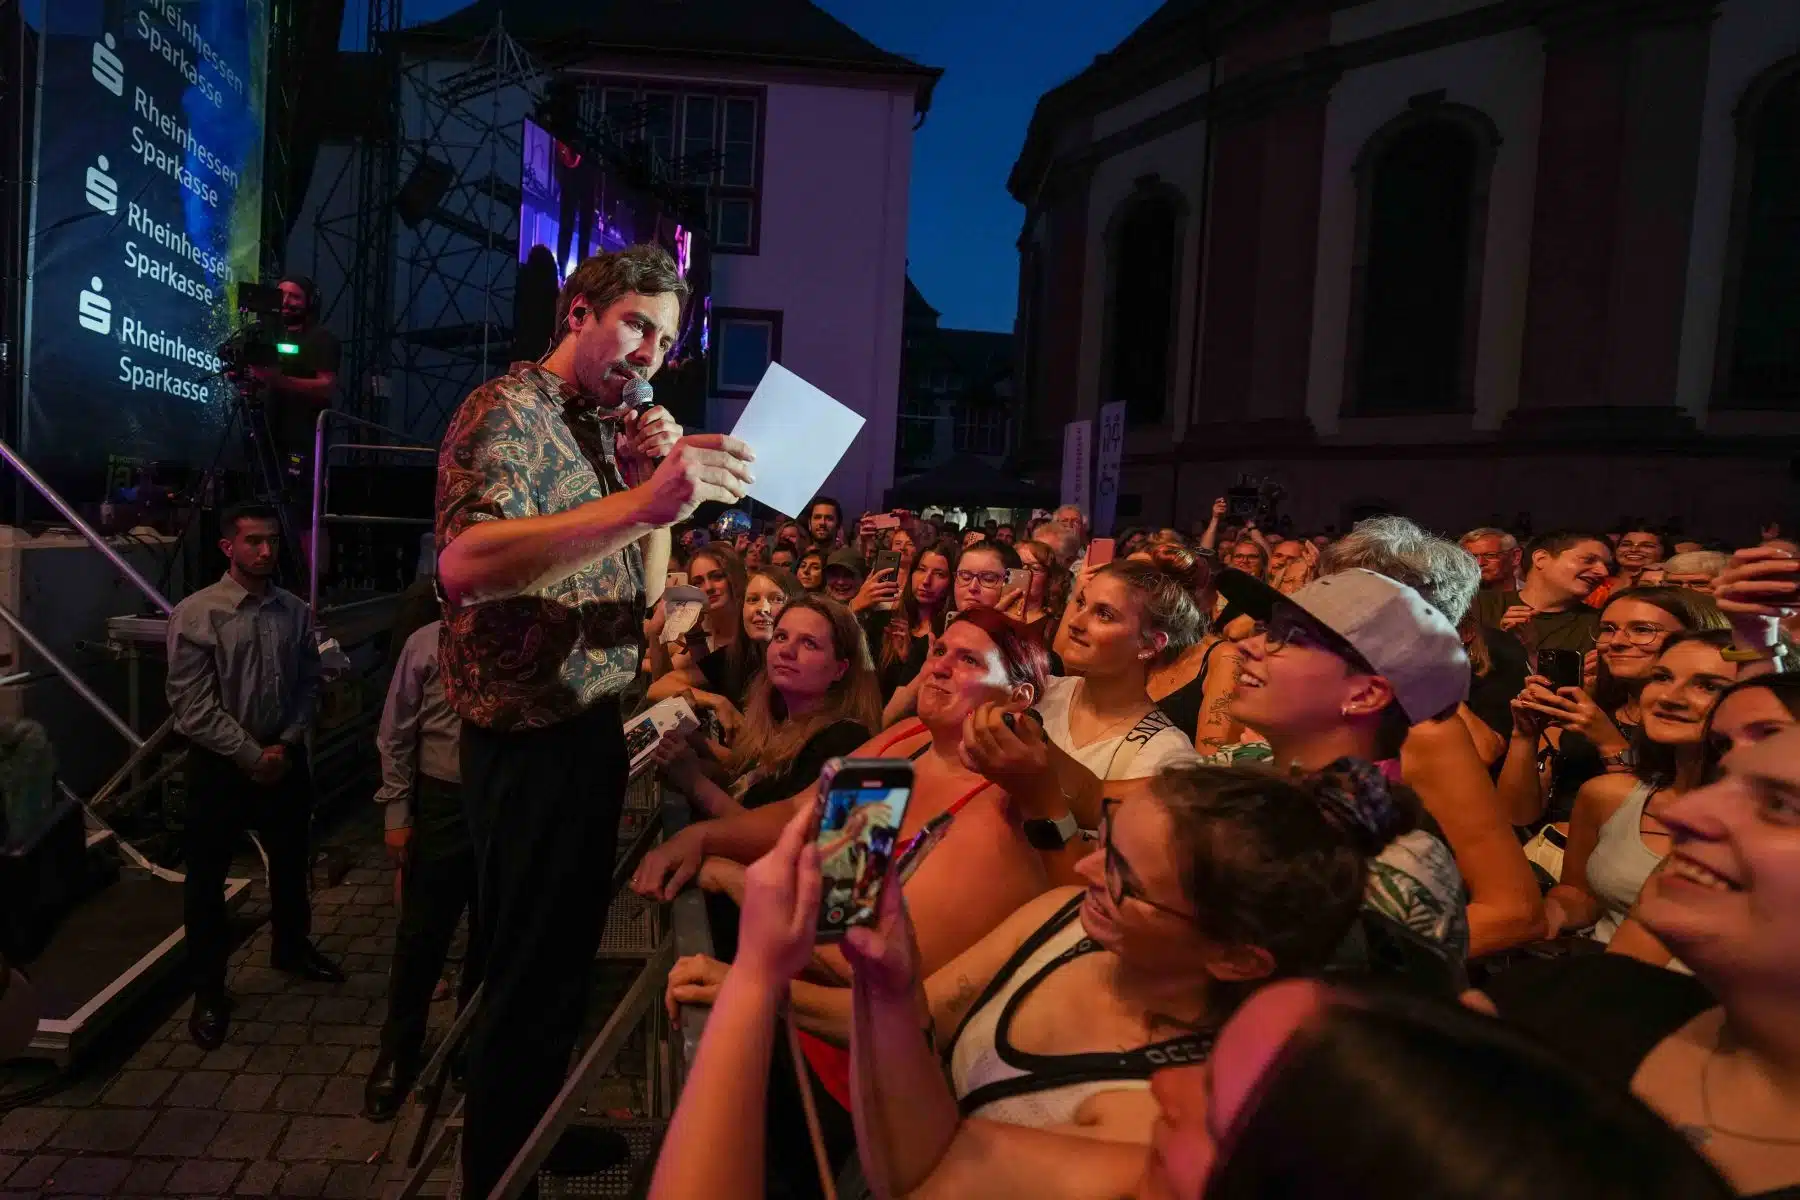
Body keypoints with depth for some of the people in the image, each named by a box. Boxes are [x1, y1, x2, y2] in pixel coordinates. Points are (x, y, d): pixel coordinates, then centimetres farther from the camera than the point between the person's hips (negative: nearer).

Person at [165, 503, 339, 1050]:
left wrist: (286, 745, -8)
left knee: (291, 862, 20)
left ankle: (291, 947, 44)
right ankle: (208, 989, 24)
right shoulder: (196, 614, -13)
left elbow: (309, 685, 4)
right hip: (220, 763, -4)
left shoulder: (295, 611, -1)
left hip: (286, 758, 4)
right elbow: (192, 704, -15)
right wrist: (252, 756, -15)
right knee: (207, 877, 7)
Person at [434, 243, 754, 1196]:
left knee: (567, 953, 21)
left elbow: (642, 590, 14)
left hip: (590, 726, 9)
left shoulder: (607, 430, 15)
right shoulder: (511, 409, -12)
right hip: (530, 736, -9)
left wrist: (656, 486, -1)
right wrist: (640, 500, -40)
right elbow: (464, 564, -31)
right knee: (528, 972, 4)